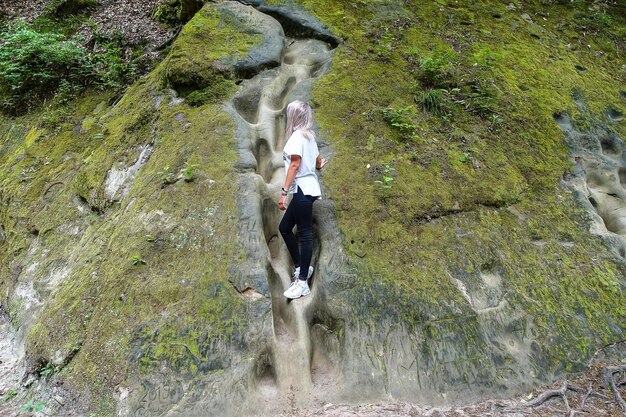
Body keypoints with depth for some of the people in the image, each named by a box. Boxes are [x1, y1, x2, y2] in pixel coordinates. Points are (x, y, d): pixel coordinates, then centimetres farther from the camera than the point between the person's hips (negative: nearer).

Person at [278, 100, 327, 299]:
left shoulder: (297, 136, -9)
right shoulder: (308, 135, 16)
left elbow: (295, 164, -18)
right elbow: (318, 162, 25)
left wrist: (284, 192, -22)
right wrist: (319, 164, 50)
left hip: (303, 190, -9)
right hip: (306, 189, 9)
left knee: (304, 234, -6)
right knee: (285, 228, 15)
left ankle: (303, 282, 1)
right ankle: (302, 267, 24)